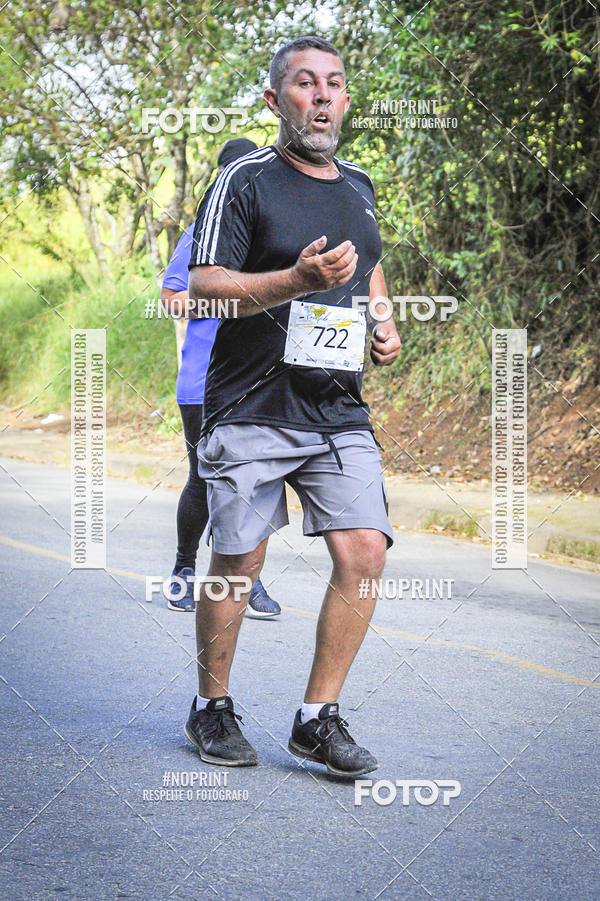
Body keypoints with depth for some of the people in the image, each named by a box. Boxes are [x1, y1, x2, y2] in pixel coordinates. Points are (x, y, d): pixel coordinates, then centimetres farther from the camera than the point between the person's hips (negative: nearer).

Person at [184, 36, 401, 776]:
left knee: (364, 550, -7)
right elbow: (203, 287, -11)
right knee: (238, 560, -1)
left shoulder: (358, 187, 15)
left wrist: (385, 326, 14)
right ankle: (212, 710, 19)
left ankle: (318, 718, 4)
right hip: (251, 409, -5)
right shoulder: (246, 181, -4)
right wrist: (298, 280, -24)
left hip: (340, 413, 5)